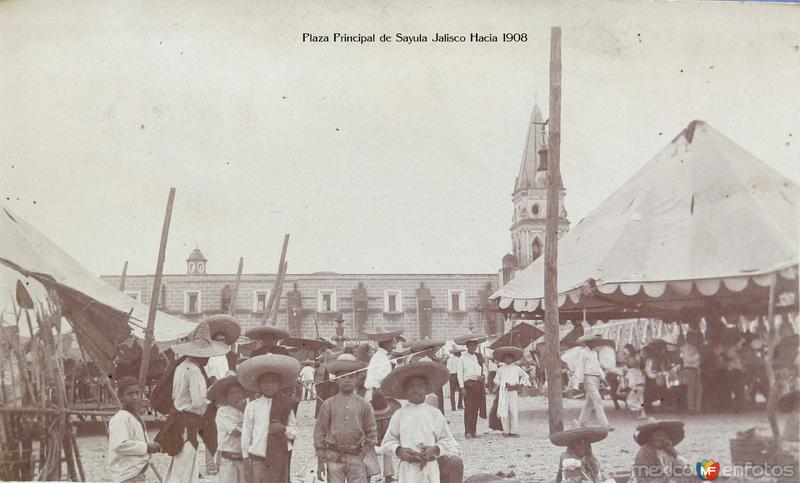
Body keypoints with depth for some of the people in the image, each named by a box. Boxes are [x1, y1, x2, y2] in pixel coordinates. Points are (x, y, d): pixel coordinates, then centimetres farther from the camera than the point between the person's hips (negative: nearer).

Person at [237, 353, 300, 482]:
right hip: (257, 460, -1)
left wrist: (284, 429, -13)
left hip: (280, 459, 1)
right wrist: (245, 458, 4)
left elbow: (295, 432, 8)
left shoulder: (286, 405, 6)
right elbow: (246, 434, 5)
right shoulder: (252, 406, 3)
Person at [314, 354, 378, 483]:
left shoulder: (364, 405, 5)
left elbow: (371, 432, 8)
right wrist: (320, 461, 3)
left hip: (357, 458, 0)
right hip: (334, 457, 0)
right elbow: (320, 432, 6)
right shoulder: (328, 404, 4)